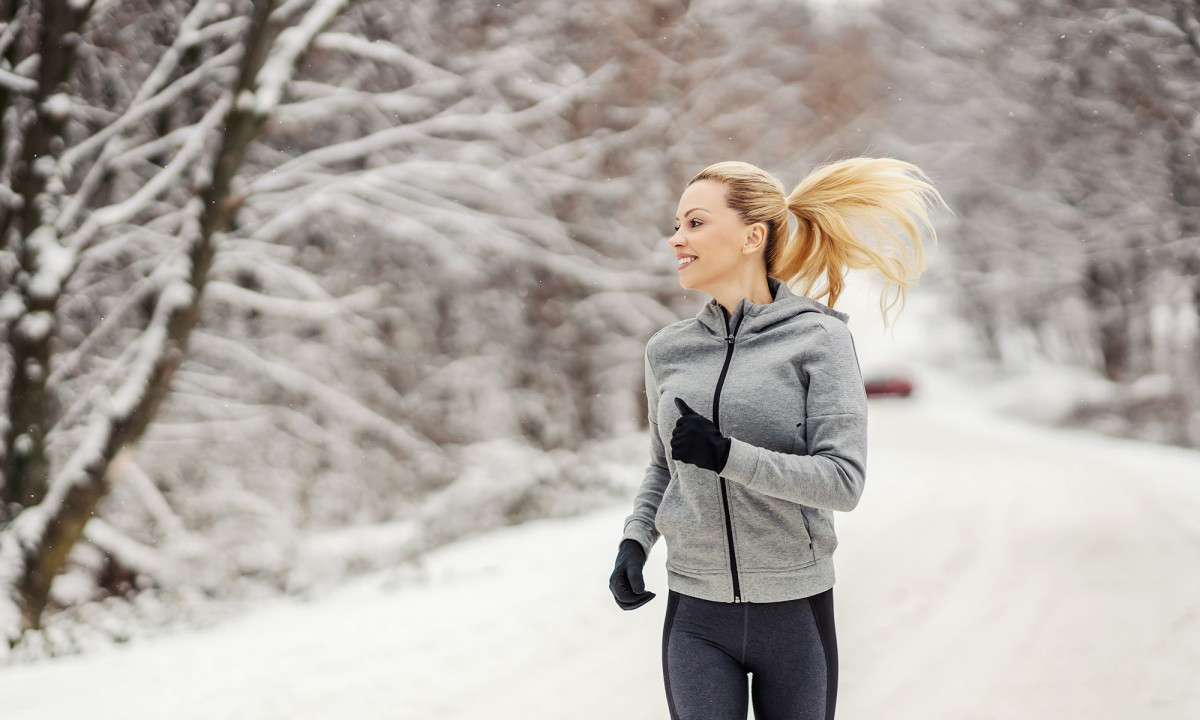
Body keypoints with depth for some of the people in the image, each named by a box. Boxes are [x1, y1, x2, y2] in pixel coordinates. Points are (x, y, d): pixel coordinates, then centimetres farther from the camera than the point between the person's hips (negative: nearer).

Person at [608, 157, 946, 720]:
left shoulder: (817, 338, -7)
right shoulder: (668, 350, 5)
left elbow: (844, 481, -13)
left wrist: (727, 455, -22)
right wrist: (634, 540, 1)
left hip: (796, 610, -2)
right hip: (696, 614, 3)